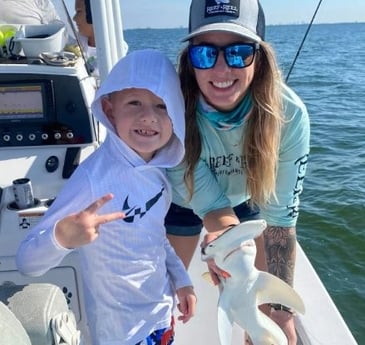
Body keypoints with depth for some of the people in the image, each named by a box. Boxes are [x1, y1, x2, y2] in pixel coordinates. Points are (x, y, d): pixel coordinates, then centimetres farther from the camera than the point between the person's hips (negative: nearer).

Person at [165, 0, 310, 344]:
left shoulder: (288, 114, -32)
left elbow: (281, 215, -24)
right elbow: (209, 203, -27)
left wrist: (283, 309, -23)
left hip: (248, 198, 1)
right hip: (182, 199, -1)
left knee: (264, 302, 12)